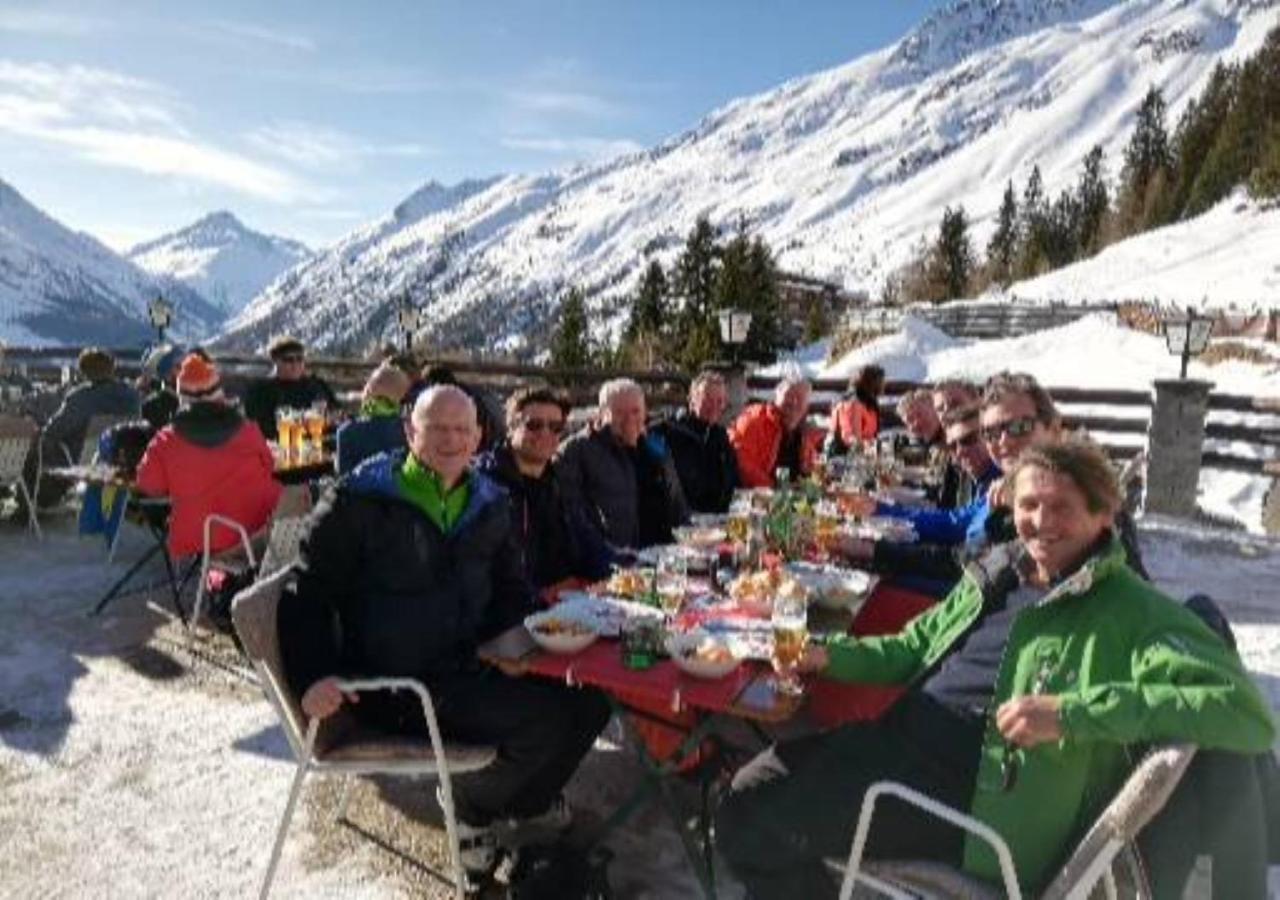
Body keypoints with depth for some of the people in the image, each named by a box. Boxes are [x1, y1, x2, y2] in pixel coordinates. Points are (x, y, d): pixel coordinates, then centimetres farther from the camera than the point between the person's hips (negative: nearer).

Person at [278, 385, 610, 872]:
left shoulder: (488, 502, 8)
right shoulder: (359, 500, -9)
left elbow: (510, 589, 20)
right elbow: (309, 594, -7)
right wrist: (313, 677, -20)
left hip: (470, 666, 7)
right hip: (395, 686, -6)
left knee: (588, 701, -3)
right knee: (543, 720, -22)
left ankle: (525, 797, 26)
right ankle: (474, 812, 10)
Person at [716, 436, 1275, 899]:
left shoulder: (1134, 613, -8)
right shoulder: (995, 575, 13)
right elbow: (915, 647, 22)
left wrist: (1070, 712, -29)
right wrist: (832, 655, 4)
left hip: (972, 795, -7)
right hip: (898, 739, 7)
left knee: (757, 834, -11)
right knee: (747, 797, 4)